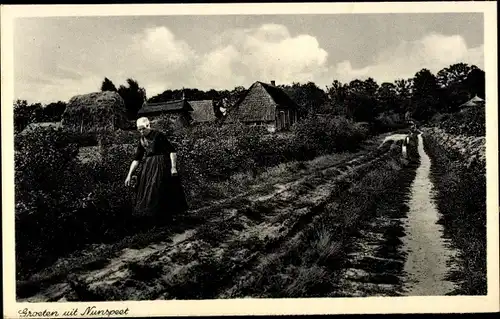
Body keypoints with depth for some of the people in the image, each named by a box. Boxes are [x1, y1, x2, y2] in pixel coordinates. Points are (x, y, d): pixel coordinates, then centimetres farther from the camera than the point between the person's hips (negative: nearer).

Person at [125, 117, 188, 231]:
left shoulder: (159, 135, -10)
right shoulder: (141, 140, 10)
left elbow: (172, 151, -12)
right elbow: (136, 159, 12)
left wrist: (173, 167, -19)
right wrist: (129, 175, 7)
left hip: (161, 166, -7)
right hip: (148, 167, 7)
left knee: (158, 191, -8)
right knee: (145, 192, 7)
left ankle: (162, 219, 3)